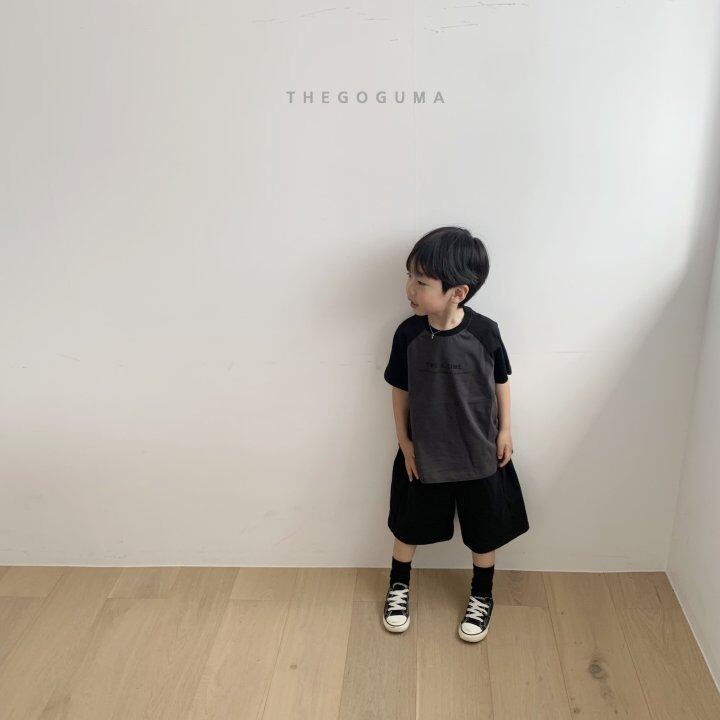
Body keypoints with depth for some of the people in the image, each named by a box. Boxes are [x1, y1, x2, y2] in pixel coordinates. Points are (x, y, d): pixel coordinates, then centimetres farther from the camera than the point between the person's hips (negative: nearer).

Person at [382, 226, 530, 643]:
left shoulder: (485, 332, -19)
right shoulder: (409, 334, -16)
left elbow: (501, 382, -2)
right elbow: (400, 390, -4)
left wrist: (505, 430, 1)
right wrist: (405, 442, -2)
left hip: (480, 452, 0)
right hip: (425, 453, 1)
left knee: (484, 530, 16)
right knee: (410, 524, 17)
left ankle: (482, 596, 41)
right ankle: (399, 586, 44)